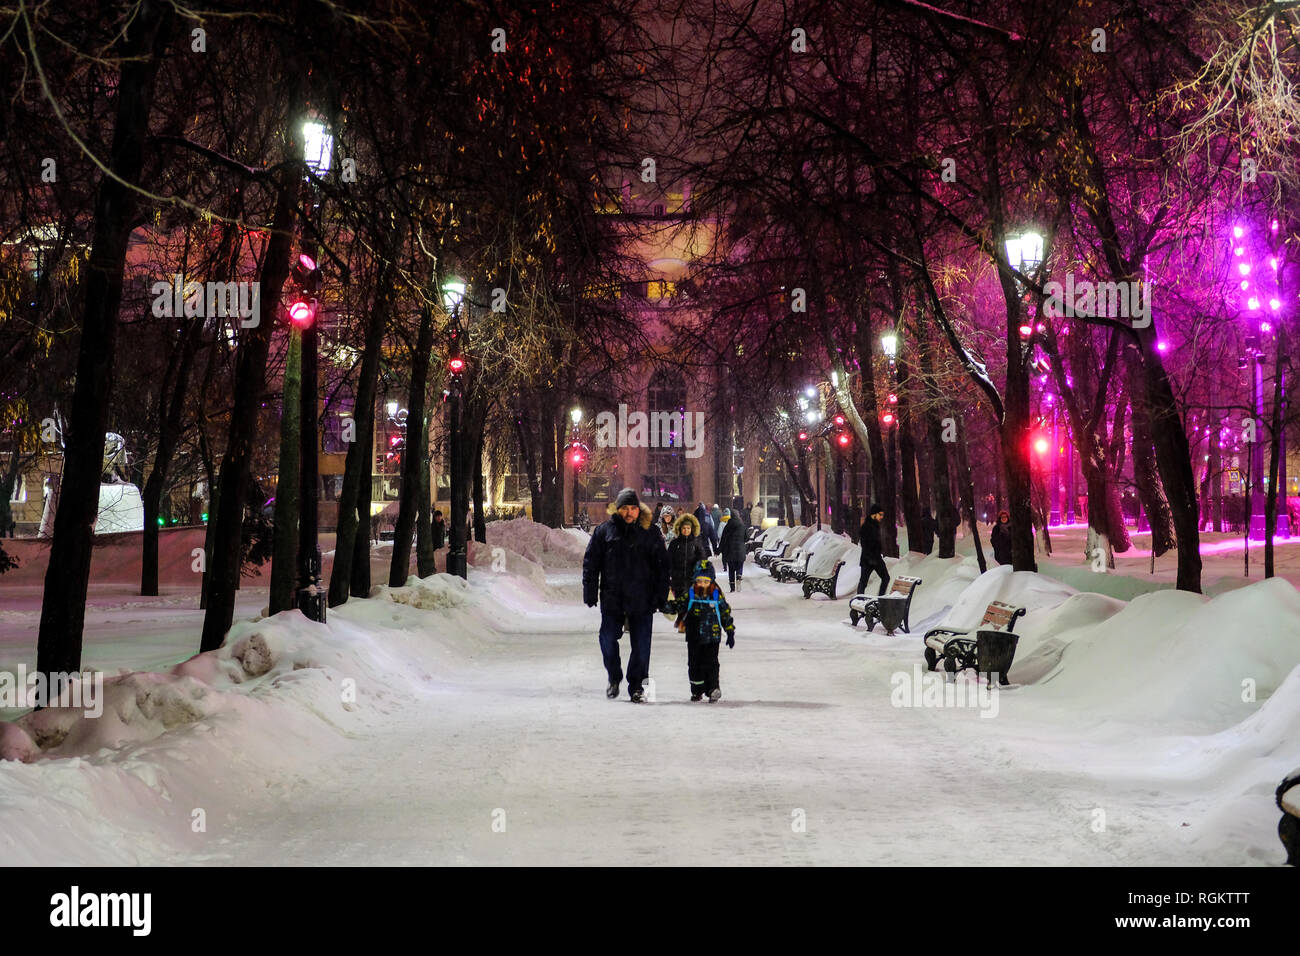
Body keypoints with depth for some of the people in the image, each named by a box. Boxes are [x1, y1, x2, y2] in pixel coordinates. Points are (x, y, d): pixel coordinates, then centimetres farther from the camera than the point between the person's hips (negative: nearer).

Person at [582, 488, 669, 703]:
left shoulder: (649, 535, 4)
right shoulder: (604, 532, 5)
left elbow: (662, 567, 6)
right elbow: (590, 563, 7)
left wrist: (661, 597, 0)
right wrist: (590, 592, 0)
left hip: (641, 601, 0)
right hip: (612, 598, 0)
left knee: (641, 645, 1)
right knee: (608, 640, 0)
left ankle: (636, 686, 15)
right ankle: (614, 678, 24)